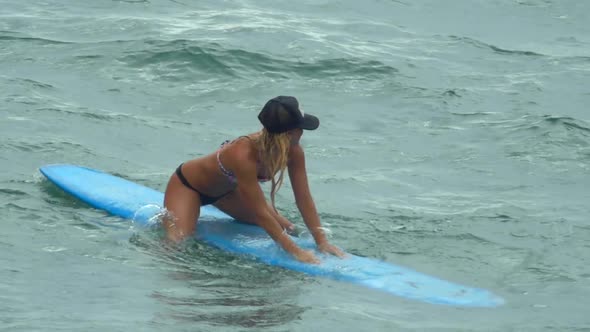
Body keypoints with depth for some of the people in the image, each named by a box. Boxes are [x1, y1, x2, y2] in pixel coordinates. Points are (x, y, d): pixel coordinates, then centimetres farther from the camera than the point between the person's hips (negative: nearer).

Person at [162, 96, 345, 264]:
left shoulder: (293, 151, -23)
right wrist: (295, 251, -41)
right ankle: (167, 215, 10)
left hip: (226, 189, 8)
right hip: (188, 185, -7)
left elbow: (304, 199, -16)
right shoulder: (244, 155, -43)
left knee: (285, 227, 7)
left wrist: (322, 241, -23)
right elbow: (261, 213, -40)